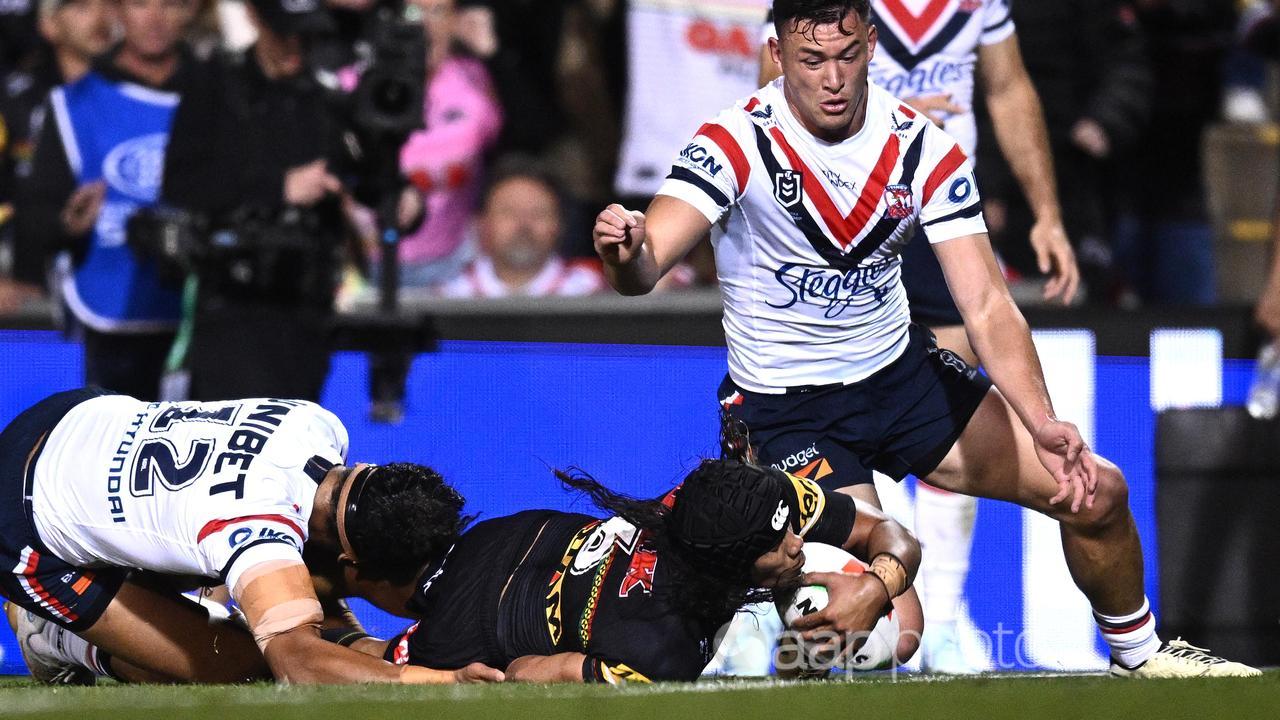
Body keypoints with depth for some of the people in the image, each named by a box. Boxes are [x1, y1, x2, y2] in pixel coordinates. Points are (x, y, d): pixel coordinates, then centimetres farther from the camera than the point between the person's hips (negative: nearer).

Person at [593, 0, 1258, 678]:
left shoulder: (924, 149, -10)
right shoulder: (739, 143, -21)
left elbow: (986, 306, -13)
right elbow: (644, 267, -33)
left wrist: (1041, 423, -29)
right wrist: (626, 250, -59)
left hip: (901, 373, 5)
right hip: (784, 411, -5)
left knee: (1098, 495, 2)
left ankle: (1138, 654, 30)